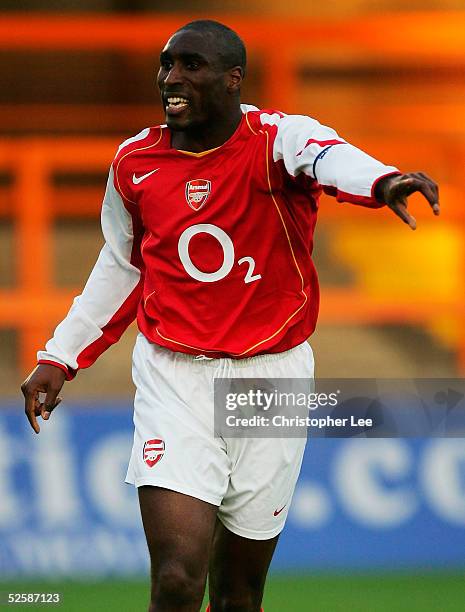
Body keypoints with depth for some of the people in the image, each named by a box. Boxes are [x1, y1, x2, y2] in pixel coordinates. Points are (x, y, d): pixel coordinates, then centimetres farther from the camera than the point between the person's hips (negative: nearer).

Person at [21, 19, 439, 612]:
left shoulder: (276, 139, -11)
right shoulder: (135, 162, 1)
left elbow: (326, 156, -36)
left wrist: (382, 182, -58)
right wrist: (58, 358, 14)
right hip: (172, 378, 1)